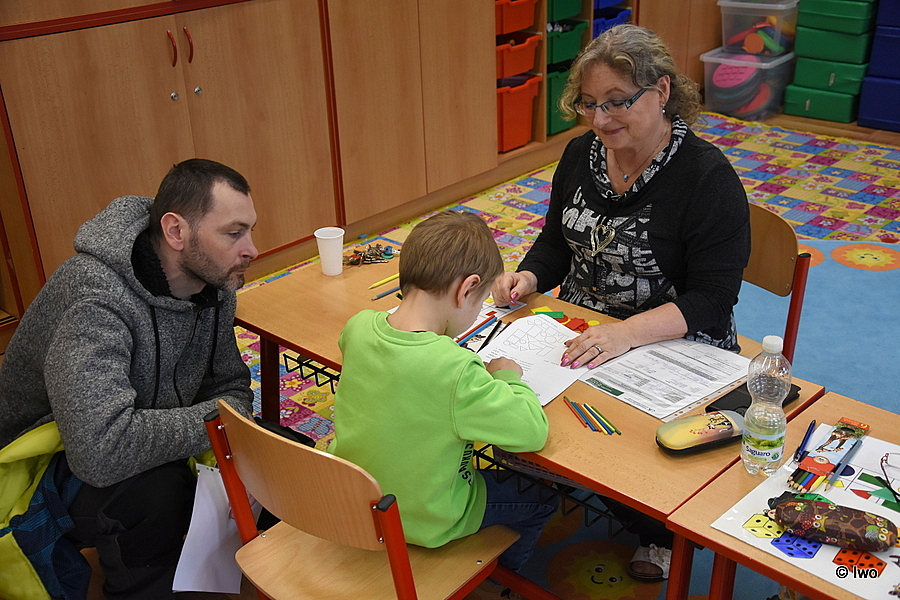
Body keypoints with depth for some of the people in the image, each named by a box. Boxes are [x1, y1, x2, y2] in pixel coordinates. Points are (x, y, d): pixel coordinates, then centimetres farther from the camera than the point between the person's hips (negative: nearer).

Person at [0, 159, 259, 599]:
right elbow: (101, 451, -43)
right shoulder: (94, 296, -33)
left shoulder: (212, 281, -7)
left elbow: (229, 386, 4)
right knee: (159, 489, -36)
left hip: (149, 436, 7)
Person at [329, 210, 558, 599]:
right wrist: (510, 378, -9)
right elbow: (533, 432, -25)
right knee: (541, 499, 19)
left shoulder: (358, 327, -15)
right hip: (425, 523, -6)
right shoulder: (456, 368, -35)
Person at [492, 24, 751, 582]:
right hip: (580, 330, 6)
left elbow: (712, 300, -19)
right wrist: (527, 278, -6)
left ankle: (659, 534, 8)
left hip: (675, 345, -5)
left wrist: (629, 333, -33)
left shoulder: (708, 177, -16)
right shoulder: (582, 154, 3)